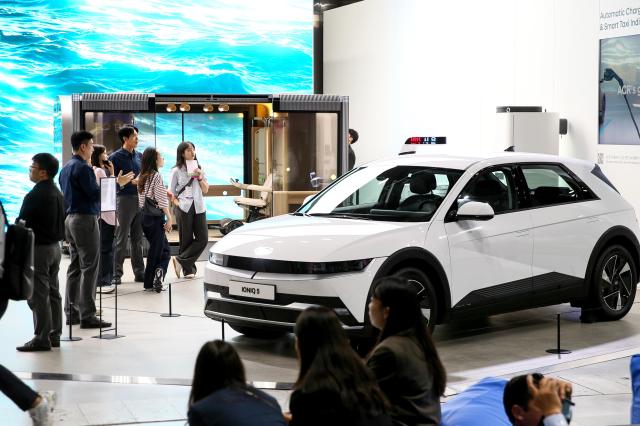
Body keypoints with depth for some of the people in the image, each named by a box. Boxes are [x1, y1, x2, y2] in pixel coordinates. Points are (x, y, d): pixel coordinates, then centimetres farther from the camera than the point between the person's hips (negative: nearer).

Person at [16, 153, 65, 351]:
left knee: (38, 296, -5)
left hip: (39, 248, -9)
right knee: (53, 293, 12)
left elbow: (21, 224, -14)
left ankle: (41, 338, -3)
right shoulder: (57, 193, 9)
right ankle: (54, 335, 17)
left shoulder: (35, 196, -19)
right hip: (55, 246, 9)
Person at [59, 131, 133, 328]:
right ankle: (87, 316, -7)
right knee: (89, 268, -7)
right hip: (85, 219, -10)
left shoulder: (66, 168, 14)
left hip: (70, 219, 10)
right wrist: (118, 183, -12)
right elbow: (95, 193, -19)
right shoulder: (82, 168, -15)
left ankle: (71, 312, 16)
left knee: (75, 267, 13)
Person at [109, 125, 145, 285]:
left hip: (140, 199, 6)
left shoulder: (139, 156, 13)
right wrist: (131, 182, -19)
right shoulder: (116, 157, -6)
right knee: (121, 239, -2)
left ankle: (139, 272, 17)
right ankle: (116, 274, 4)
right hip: (124, 199, -6)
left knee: (138, 239, 11)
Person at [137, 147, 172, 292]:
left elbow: (141, 199, 13)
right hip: (155, 216, -7)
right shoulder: (156, 176, -12)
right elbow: (161, 201, -15)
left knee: (165, 248, 12)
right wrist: (169, 218, -11)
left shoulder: (142, 176, 11)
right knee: (156, 250, -1)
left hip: (144, 215, 7)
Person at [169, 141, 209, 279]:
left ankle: (181, 261, 1)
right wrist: (177, 203, -12)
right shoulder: (177, 171, 1)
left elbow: (205, 190, 13)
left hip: (199, 207, 4)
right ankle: (188, 269, 6)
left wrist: (200, 178, -2)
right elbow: (171, 192, 3)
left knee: (203, 238, -6)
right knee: (186, 240, -1)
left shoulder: (199, 169, 13)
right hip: (184, 208, -4)